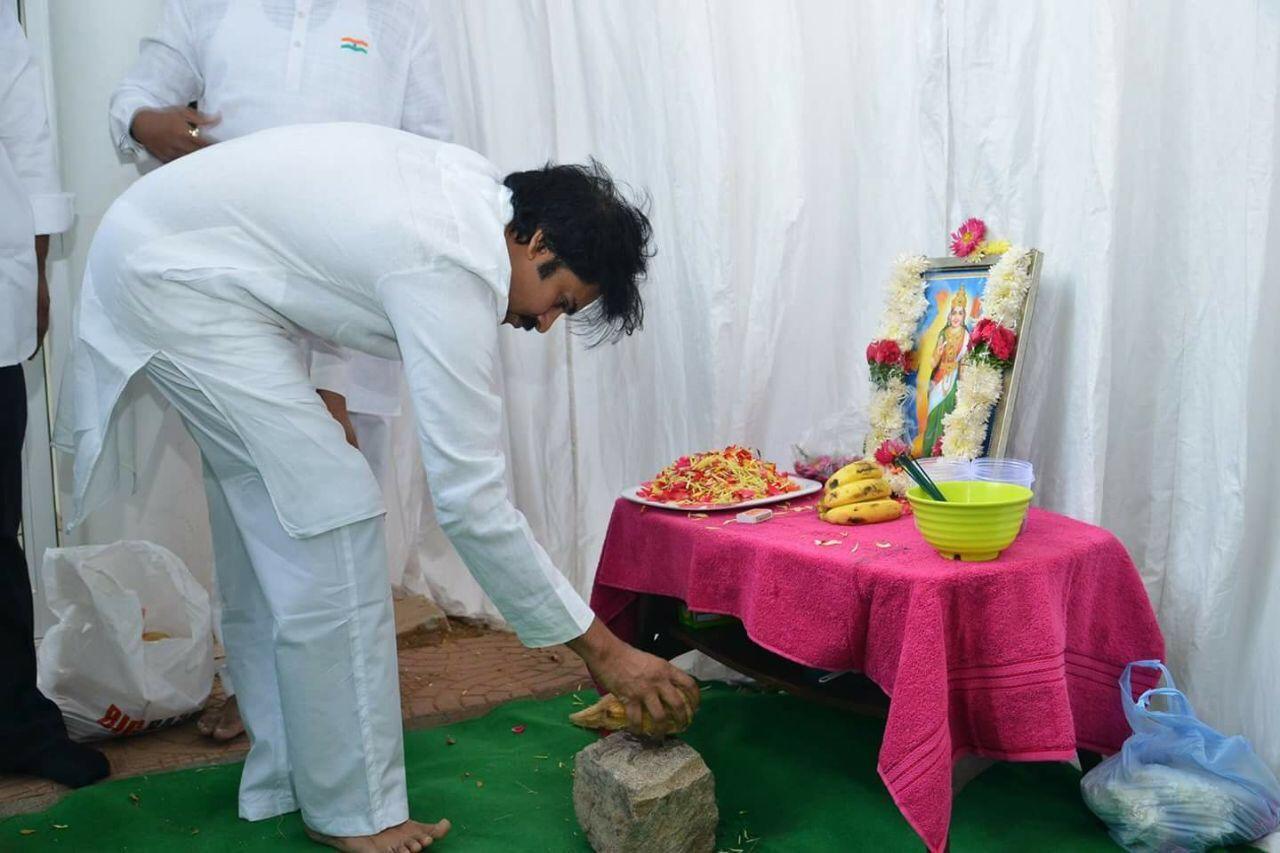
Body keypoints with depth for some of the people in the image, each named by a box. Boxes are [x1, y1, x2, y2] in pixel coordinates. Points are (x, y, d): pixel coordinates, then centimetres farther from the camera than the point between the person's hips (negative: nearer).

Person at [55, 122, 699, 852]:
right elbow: (470, 498, -29)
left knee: (270, 531, 11)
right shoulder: (451, 271, -28)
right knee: (331, 519, -13)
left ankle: (287, 778, 22)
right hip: (174, 278, -10)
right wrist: (602, 649, -24)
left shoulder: (475, 188, -1)